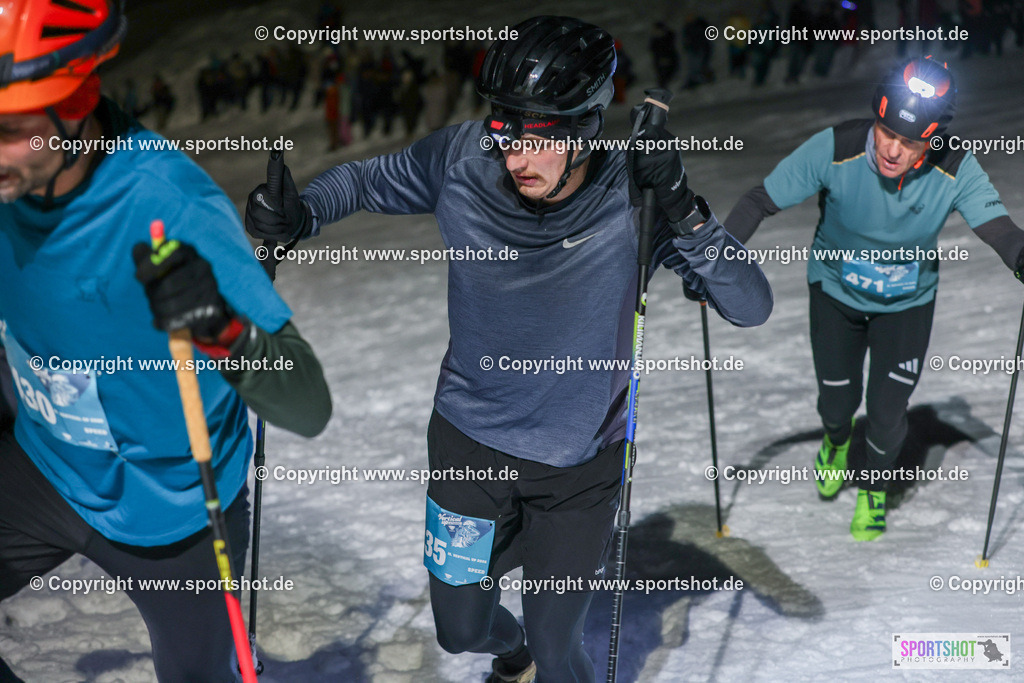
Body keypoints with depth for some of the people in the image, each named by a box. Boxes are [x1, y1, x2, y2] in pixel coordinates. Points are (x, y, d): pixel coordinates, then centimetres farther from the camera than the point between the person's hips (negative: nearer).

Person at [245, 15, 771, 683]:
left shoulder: (631, 195, -21)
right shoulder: (463, 161, -17)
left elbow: (751, 306, -23)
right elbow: (366, 179, 1)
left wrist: (683, 211, -38)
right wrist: (300, 215, -19)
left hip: (579, 465, -2)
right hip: (469, 440, 2)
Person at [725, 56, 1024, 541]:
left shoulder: (956, 171, -27)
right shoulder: (835, 150, -31)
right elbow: (761, 201, -23)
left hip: (908, 302, 0)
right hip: (836, 291, 0)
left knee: (886, 412, 0)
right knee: (837, 402, 10)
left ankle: (874, 488, 33)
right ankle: (836, 443, 51)